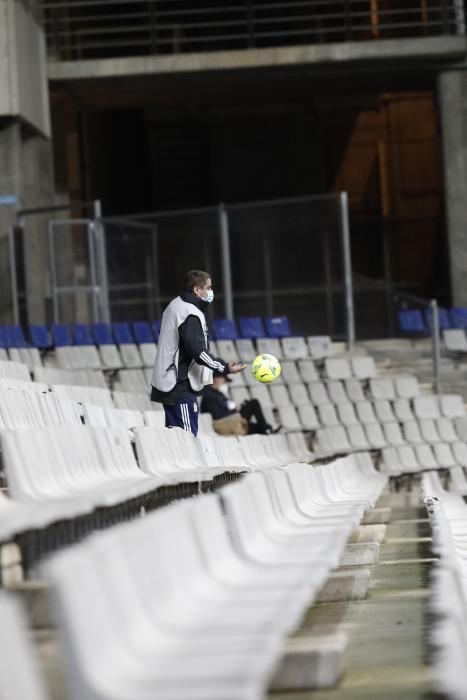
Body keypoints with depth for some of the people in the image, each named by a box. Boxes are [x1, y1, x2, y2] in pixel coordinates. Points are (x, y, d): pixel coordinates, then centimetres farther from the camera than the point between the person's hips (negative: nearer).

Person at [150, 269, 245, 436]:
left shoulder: (176, 306, 16)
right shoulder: (190, 314, -15)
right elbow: (198, 351, -23)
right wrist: (225, 368, -23)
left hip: (169, 384, 10)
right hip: (181, 386, -10)